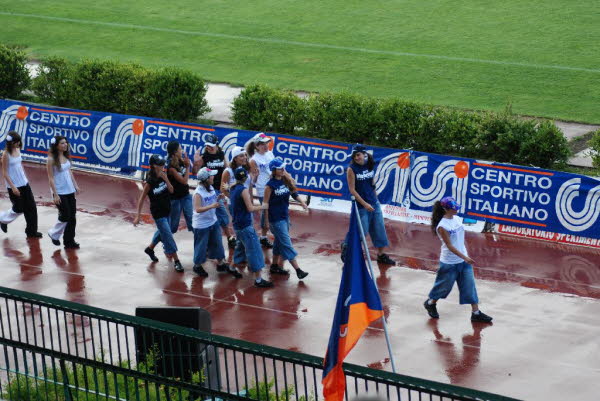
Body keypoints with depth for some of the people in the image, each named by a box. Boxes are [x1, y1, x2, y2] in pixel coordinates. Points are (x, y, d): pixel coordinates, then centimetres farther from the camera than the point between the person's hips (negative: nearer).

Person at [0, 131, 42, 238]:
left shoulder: (17, 150, 4)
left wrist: (25, 179, 15)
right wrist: (13, 187, -18)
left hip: (24, 184, 7)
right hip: (14, 186, -7)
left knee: (31, 207, 5)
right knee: (18, 209, 1)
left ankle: (31, 231, 15)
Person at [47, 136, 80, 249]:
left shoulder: (66, 156, 5)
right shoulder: (51, 160, -16)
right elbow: (51, 178, -15)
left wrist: (75, 185, 13)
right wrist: (55, 195, -17)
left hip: (70, 191, 7)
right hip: (60, 192, -7)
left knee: (72, 217, 7)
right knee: (65, 216, -3)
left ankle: (69, 241, 17)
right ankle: (54, 234, 21)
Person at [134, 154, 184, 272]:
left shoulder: (163, 176, -4)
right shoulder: (150, 182, -20)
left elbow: (171, 190, -5)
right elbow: (141, 199, -14)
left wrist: (166, 179, -21)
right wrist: (138, 216, -16)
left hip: (167, 210, 6)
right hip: (158, 213, -6)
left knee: (163, 233, 19)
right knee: (168, 235, -5)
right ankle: (176, 261, 1)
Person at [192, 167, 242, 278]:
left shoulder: (211, 188, 1)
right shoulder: (198, 193, -24)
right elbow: (198, 209, -29)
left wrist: (218, 198, -7)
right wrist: (212, 206, -34)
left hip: (213, 221, 8)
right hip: (201, 224, -8)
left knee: (217, 243, 15)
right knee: (201, 246, 7)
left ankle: (221, 263, 29)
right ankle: (197, 266, 26)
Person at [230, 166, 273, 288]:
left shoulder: (232, 189, 8)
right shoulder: (243, 190, -17)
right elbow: (250, 208, -20)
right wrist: (262, 207, -7)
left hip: (237, 225, 9)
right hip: (245, 226, -9)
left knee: (241, 246, 28)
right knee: (254, 250, -7)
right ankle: (258, 280, -9)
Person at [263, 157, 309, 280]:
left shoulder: (286, 181, 2)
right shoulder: (270, 185, -15)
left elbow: (294, 194, 9)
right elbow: (266, 202, -13)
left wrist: (302, 202, -7)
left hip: (285, 216, 7)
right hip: (276, 219, -7)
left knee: (279, 242, 18)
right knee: (287, 244, -6)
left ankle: (275, 266, 31)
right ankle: (298, 270, -7)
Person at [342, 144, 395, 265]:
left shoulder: (370, 166, 3)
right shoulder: (352, 169, -13)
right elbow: (352, 190, -14)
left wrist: (375, 199, 17)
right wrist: (364, 204, -18)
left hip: (374, 204, 6)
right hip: (361, 205, -6)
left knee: (379, 229, 8)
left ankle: (381, 255, 19)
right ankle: (346, 246, 24)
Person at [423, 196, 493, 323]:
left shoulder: (456, 219, 2)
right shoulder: (442, 226, -22)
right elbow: (449, 246, -23)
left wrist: (466, 256, 16)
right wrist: (465, 257, -27)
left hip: (463, 260, 7)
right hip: (449, 263, -7)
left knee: (470, 285, 5)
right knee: (445, 286, 10)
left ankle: (476, 313, 9)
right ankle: (430, 303, 36)